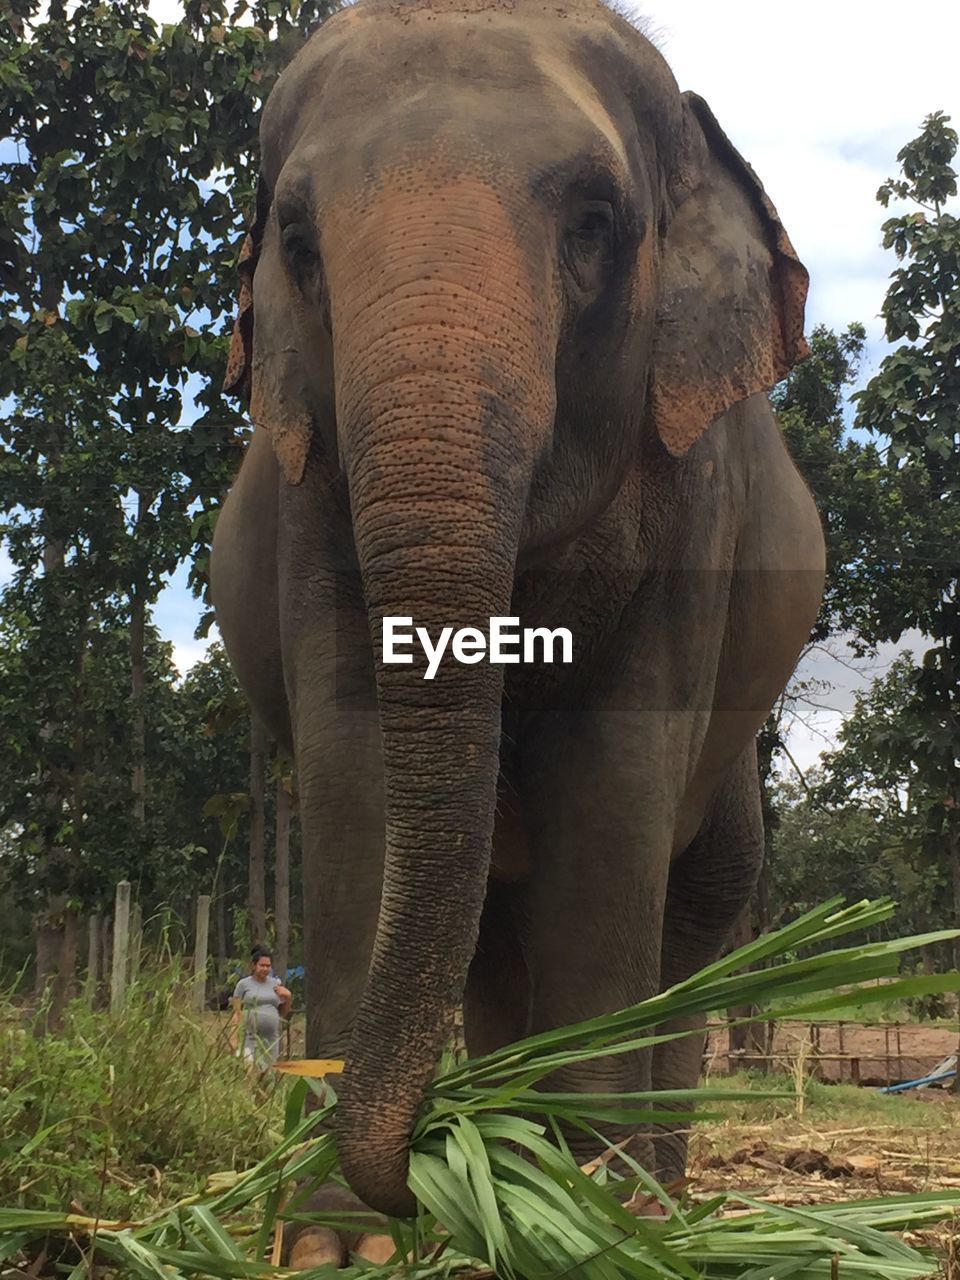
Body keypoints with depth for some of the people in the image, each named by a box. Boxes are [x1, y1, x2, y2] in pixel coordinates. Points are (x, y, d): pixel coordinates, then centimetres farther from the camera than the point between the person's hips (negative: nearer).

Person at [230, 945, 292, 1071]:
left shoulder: (276, 984, 13)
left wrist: (288, 998, 2)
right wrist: (233, 1036, -9)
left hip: (271, 1039, 4)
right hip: (249, 1037, -4)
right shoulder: (244, 984, 3)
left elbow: (283, 1013, 19)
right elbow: (236, 1013, 1)